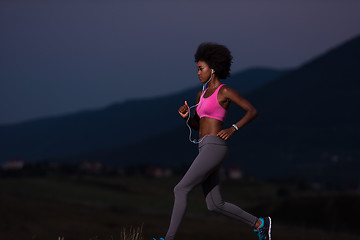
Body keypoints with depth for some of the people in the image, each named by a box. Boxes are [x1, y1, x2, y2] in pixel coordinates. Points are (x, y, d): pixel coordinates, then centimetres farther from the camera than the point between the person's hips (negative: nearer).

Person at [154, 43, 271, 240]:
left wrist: (233, 129, -15)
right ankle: (259, 224, 20)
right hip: (205, 150, 9)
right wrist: (185, 115, 4)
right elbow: (196, 125, 26)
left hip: (214, 148, -9)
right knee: (215, 205, 9)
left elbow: (252, 111, -5)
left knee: (181, 189, -13)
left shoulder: (225, 91, -3)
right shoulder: (202, 94, 22)